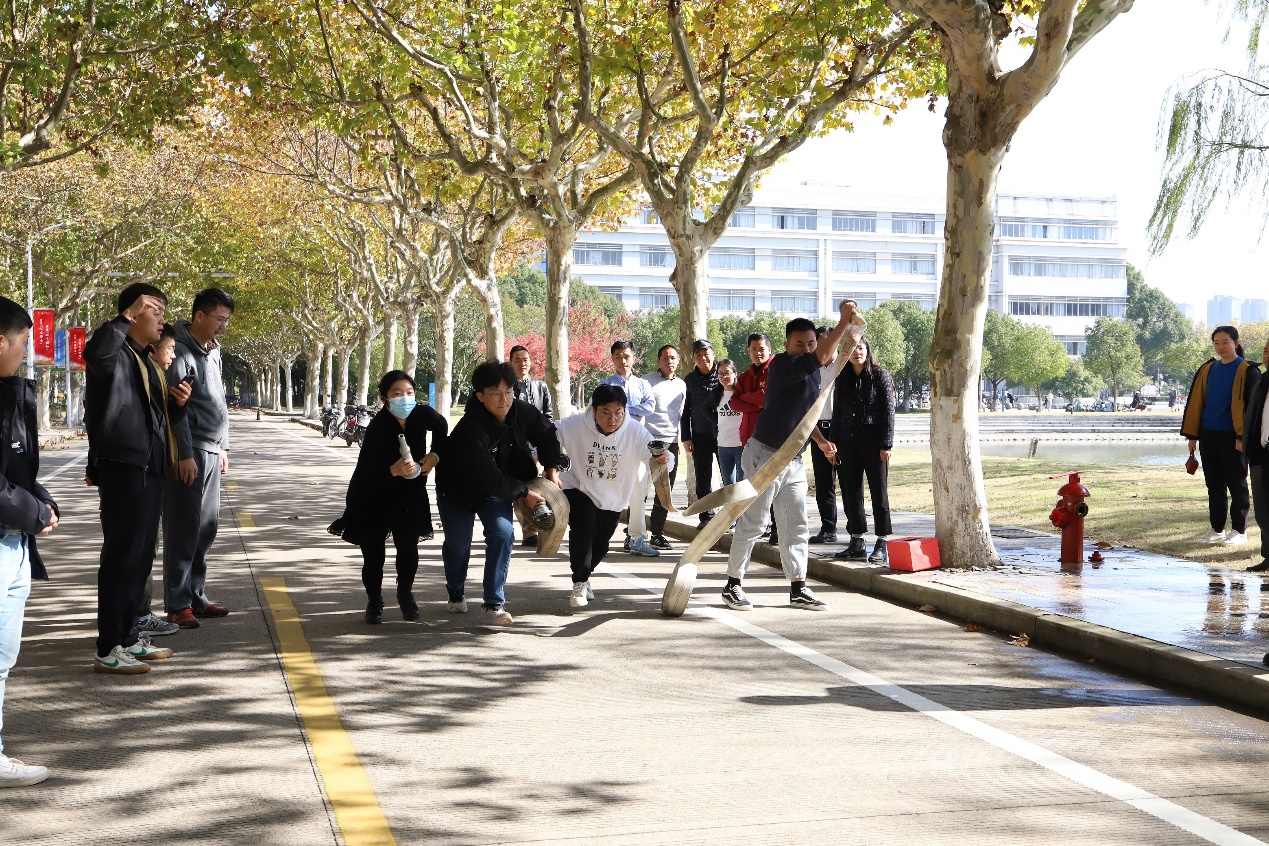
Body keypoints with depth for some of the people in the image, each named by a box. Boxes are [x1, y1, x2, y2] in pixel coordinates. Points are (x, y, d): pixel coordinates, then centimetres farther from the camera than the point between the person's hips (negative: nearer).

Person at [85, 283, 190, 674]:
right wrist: (127, 318, -28)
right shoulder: (116, 355, -10)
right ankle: (109, 649, -2)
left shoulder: (147, 361, 20)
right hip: (122, 467, -10)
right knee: (122, 555, -7)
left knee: (141, 556, 14)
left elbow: (162, 419, 26)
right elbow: (95, 352, -37)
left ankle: (127, 636, 24)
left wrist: (178, 402, 5)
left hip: (149, 468, 10)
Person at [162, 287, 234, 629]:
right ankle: (177, 604, 1)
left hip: (211, 453, 8)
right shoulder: (181, 352, -12)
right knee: (183, 528, -4)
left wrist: (223, 446, 21)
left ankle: (196, 597, 18)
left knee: (206, 528, 10)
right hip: (189, 453, -8)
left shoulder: (212, 351, 16)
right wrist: (185, 455, -19)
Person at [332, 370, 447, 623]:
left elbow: (441, 427, 11)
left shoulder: (422, 415, -14)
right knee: (374, 554, -1)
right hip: (373, 497, -3)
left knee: (408, 548, -1)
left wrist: (434, 455, -2)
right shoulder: (377, 429, -27)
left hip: (409, 495, 3)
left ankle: (405, 594, 25)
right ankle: (374, 602, 20)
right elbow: (366, 473, -29)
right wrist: (393, 470, -46)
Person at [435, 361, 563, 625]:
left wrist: (551, 468, -5)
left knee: (503, 533, -15)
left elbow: (547, 433, 4)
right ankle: (456, 592, 33)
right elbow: (489, 477, -32)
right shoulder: (470, 430, -35)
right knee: (458, 543, 1)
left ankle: (494, 603, -9)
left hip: (496, 487, 4)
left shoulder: (521, 411, -17)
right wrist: (524, 494, -24)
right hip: (459, 489, -4)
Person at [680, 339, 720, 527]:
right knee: (703, 480, 6)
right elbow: (685, 410, 11)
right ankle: (706, 516, 13)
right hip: (700, 436, 3)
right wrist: (686, 437, 6)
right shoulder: (690, 380, 7)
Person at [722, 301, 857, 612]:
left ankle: (798, 588, 12)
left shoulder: (812, 373, 9)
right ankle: (733, 585, 8)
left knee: (796, 525, 8)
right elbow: (817, 359, -31)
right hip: (765, 455, -8)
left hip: (794, 460, 8)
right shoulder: (781, 365, -17)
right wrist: (844, 321, -31)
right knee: (752, 523, -2)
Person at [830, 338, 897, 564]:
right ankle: (857, 543, 14)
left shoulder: (880, 375, -2)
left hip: (873, 442, -5)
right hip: (848, 442, 5)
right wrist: (833, 444, 10)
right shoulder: (842, 380, 12)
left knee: (879, 493, -1)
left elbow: (888, 410, -6)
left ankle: (882, 545, 3)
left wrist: (886, 444, -12)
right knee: (851, 493, 6)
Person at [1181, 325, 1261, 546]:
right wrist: (1192, 434, 6)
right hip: (1208, 436, 5)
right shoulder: (1207, 370, 10)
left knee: (1236, 483, 1)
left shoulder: (1246, 371, -5)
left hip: (1232, 437, -5)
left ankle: (1239, 530, 9)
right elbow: (1195, 402, 10)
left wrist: (1243, 435, -15)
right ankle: (1217, 529, 17)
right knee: (1214, 484, 9)